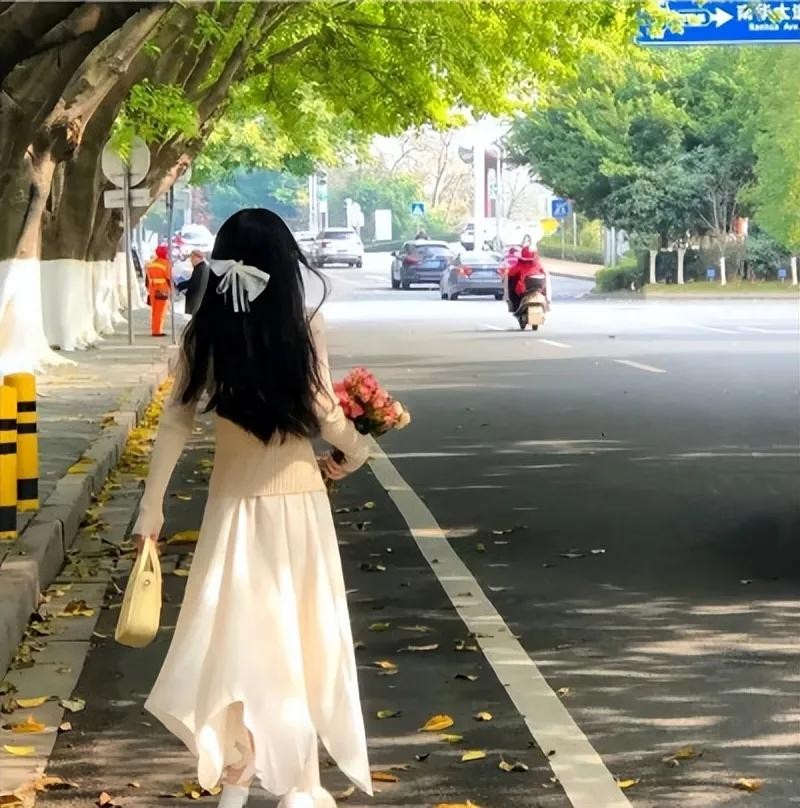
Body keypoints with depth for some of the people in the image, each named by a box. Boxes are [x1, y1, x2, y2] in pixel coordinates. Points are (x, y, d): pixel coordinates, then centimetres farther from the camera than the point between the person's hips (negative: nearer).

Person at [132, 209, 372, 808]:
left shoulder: (205, 332, -4)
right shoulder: (304, 326, -10)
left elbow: (176, 423, -3)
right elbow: (324, 413, -13)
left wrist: (151, 509, 3)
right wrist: (356, 453, 9)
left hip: (233, 501, 2)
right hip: (295, 497, -2)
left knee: (235, 635, 12)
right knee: (296, 635, 9)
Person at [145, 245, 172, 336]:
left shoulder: (151, 263, 11)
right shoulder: (165, 264, -10)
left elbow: (147, 278, 14)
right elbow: (169, 278, -11)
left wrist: (148, 289, 21)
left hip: (152, 290, 7)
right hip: (162, 291, -7)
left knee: (154, 311, 13)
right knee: (160, 311, -4)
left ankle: (154, 330, 15)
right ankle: (157, 331, -6)